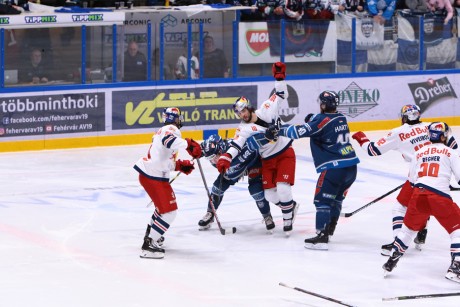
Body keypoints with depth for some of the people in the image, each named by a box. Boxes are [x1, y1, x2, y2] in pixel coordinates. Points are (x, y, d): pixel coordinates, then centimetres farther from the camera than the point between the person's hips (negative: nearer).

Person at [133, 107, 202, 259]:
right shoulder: (171, 129, -10)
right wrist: (189, 145, -35)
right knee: (169, 211, -9)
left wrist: (180, 165, 12)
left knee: (164, 205, 31)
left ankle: (150, 233, 47)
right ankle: (149, 244, -12)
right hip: (154, 177, -11)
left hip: (147, 173, 11)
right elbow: (170, 141, -36)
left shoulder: (163, 131, 23)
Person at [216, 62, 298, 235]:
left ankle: (288, 220, -1)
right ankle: (290, 206, 27)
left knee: (283, 189, -17)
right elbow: (236, 145, -24)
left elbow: (280, 95, 1)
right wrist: (226, 158, -41)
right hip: (268, 161, 3)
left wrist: (279, 77, -10)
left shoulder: (266, 111, -8)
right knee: (270, 195, 0)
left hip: (285, 154, -3)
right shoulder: (244, 129, -9)